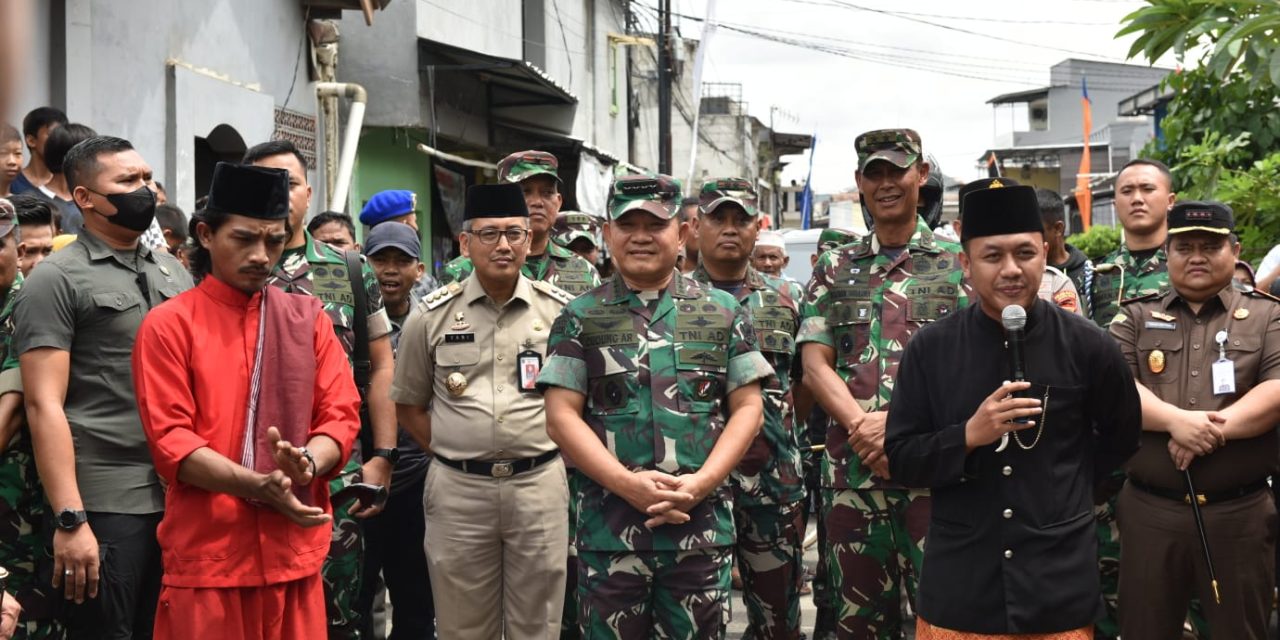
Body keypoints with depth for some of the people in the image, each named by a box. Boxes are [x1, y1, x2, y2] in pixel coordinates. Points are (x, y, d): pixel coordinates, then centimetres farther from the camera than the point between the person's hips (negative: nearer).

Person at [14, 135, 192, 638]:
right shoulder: (56, 279, -5)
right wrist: (69, 519, -19)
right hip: (106, 506, -6)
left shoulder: (173, 271, 14)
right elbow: (44, 405, -12)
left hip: (183, 497, 6)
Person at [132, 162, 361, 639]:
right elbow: (170, 440, -7)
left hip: (296, 545, 3)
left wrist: (307, 464, -17)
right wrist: (258, 486, -21)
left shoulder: (308, 318, 10)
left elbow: (342, 413, 5)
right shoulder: (168, 326, -1)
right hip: (207, 549, -3)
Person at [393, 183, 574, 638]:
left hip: (539, 485, 0)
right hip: (457, 489, 0)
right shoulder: (432, 315, 3)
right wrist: (452, 452, 2)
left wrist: (556, 446, 3)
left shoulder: (562, 311, 2)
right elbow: (408, 404, 11)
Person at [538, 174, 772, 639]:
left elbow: (748, 408, 5)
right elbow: (561, 416, -1)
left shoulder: (723, 312, 8)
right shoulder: (580, 318, 5)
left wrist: (699, 483, -10)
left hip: (702, 521, 1)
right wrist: (628, 484, -14)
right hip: (608, 525, -1)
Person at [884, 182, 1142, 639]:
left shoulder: (1086, 346, -2)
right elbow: (901, 459, -2)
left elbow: (1122, 435, 14)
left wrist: (1064, 489, 9)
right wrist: (969, 436, -17)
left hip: (1061, 588, 0)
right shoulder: (929, 349, -3)